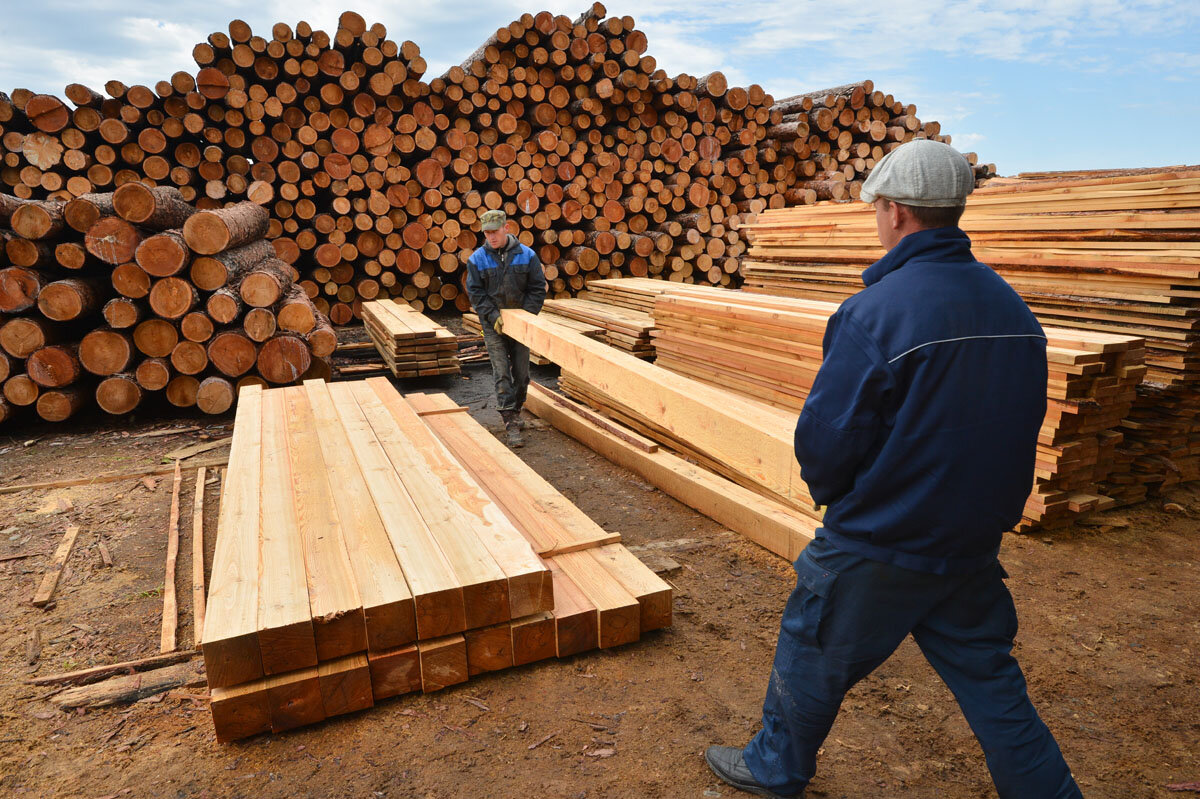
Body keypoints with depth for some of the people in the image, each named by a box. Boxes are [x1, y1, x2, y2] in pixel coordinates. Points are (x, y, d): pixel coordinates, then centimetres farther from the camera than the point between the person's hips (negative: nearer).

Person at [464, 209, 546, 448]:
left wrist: (527, 314, -10)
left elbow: (538, 288, 0)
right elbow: (475, 292, -2)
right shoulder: (477, 259, -3)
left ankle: (516, 410, 31)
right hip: (493, 323, -1)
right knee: (502, 374, -7)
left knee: (521, 372, 9)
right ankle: (511, 424, -7)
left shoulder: (527, 255, -2)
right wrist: (493, 315, -14)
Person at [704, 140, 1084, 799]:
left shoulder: (874, 313, -24)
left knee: (811, 656, 16)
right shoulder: (1013, 309, 0)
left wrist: (832, 494, 0)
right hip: (975, 546, 6)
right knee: (986, 674, 22)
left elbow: (823, 440, -22)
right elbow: (1020, 427, 9)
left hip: (878, 549, -6)